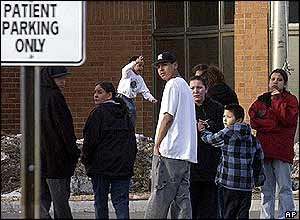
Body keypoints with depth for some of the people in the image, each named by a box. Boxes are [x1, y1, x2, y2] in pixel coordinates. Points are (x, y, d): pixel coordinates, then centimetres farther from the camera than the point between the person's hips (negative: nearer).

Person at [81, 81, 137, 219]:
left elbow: (90, 139, -11)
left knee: (100, 202, 5)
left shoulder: (98, 112, -8)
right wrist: (130, 160, 18)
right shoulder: (124, 113, 12)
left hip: (101, 165, -5)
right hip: (123, 166, 5)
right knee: (121, 200, 1)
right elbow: (132, 139, 14)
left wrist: (85, 160, 2)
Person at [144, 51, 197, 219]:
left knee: (160, 195, -8)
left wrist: (157, 144, -8)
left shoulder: (172, 85, -6)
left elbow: (167, 117, -12)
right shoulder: (185, 86, 23)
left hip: (170, 149, -9)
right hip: (187, 152, 9)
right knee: (182, 196, 4)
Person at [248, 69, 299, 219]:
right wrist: (276, 125, -10)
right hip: (264, 149, 4)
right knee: (266, 189, 7)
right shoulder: (261, 100, 16)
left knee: (285, 188, -6)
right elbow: (254, 121, 1)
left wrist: (277, 100, -7)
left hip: (282, 150, -4)